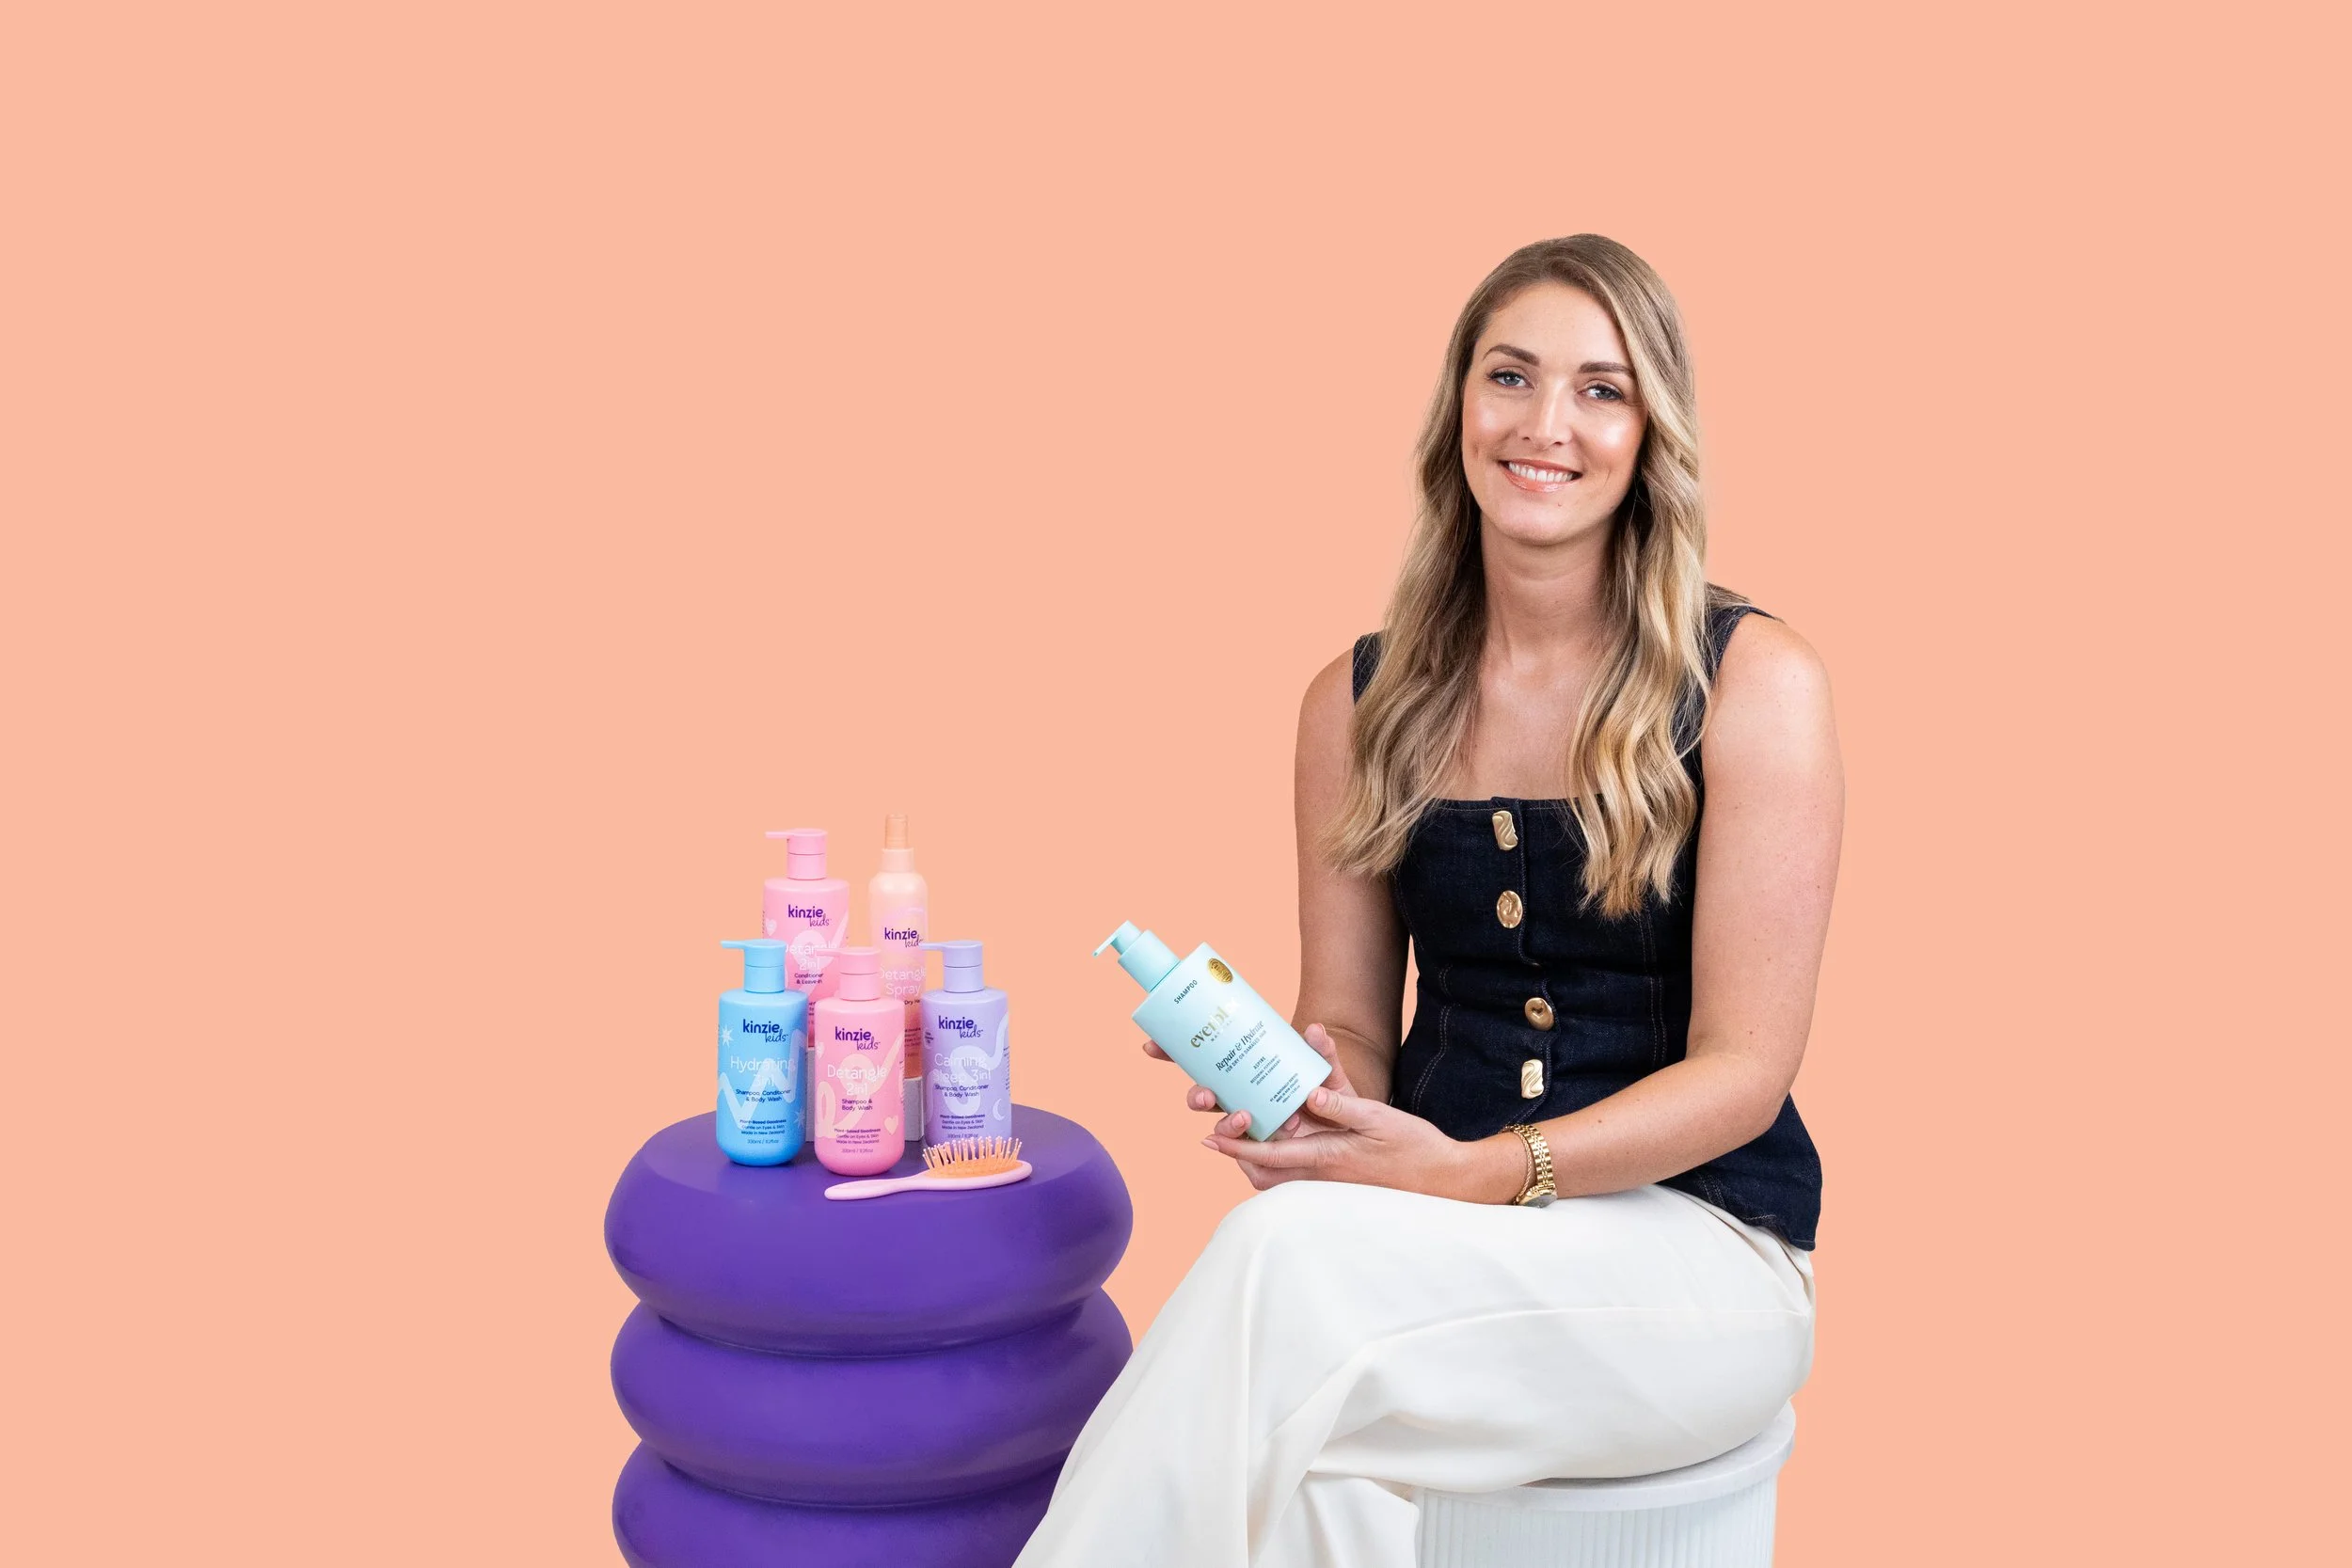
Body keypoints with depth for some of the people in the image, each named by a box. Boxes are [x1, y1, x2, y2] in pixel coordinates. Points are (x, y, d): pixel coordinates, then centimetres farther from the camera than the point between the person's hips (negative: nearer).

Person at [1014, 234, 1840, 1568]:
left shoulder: (1756, 684, -7)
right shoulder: (1361, 703, 6)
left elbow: (1744, 1069, -9)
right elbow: (1349, 1020, 11)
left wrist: (1479, 1172, -21)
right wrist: (1307, 1092, -14)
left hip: (1697, 1247, -3)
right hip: (1434, 1238, 3)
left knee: (1292, 1254, -31)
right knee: (1314, 1446, -33)